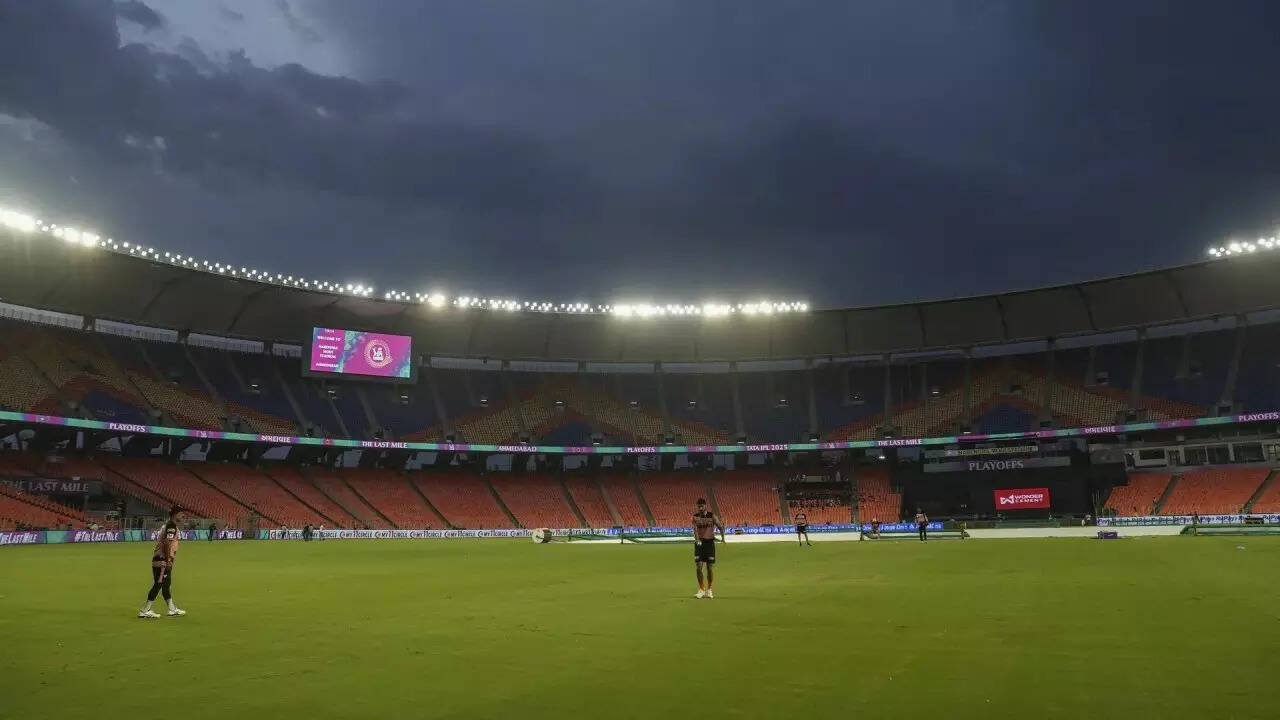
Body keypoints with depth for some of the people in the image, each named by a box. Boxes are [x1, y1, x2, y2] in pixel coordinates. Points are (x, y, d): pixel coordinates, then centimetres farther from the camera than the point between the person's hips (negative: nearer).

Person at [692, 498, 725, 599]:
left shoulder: (712, 516, -1)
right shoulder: (695, 517, 1)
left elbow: (720, 527, -1)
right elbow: (695, 529, -12)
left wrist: (722, 537, -19)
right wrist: (697, 539, -30)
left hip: (709, 542, -1)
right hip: (699, 543, 1)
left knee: (709, 567, 2)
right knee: (698, 567, -4)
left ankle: (709, 590, 16)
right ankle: (701, 589, 9)